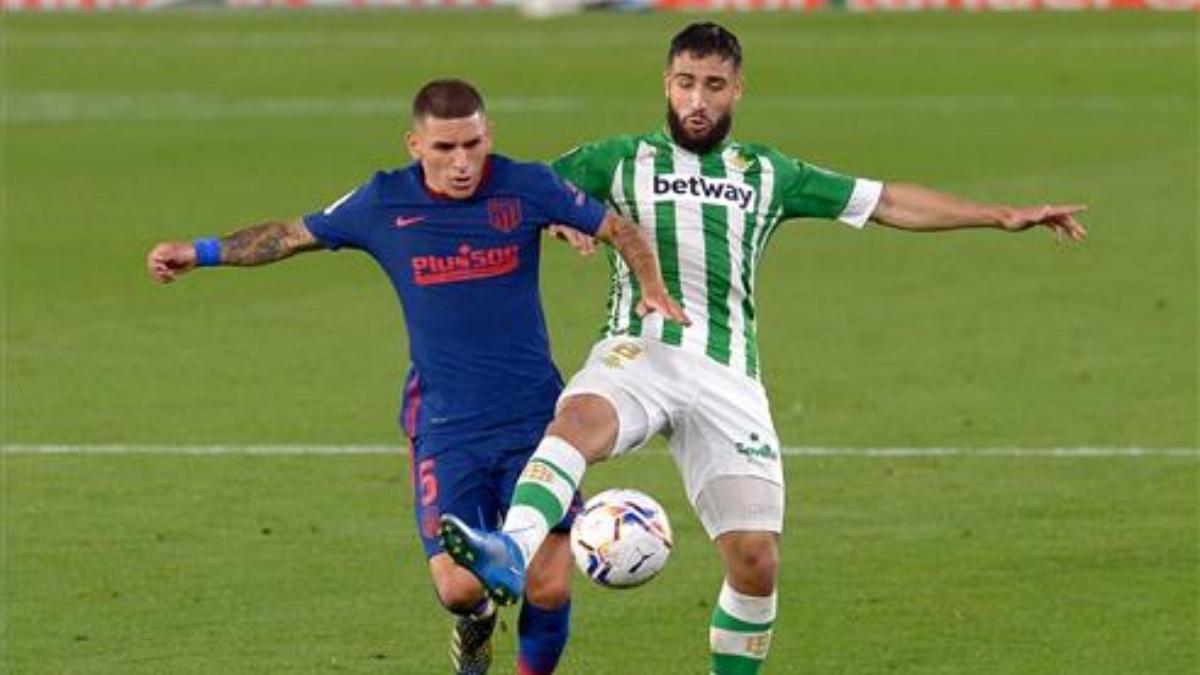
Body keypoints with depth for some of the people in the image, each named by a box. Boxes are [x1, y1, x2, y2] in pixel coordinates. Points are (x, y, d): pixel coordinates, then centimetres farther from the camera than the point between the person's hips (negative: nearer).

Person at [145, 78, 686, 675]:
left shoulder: (526, 188, -3)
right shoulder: (385, 202, -1)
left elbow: (619, 229, 7)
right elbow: (295, 234, 13)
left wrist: (653, 288, -10)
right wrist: (202, 252, 8)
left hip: (533, 418, 0)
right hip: (446, 427, 0)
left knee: (549, 589, -9)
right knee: (458, 589, -14)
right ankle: (477, 620, 24)